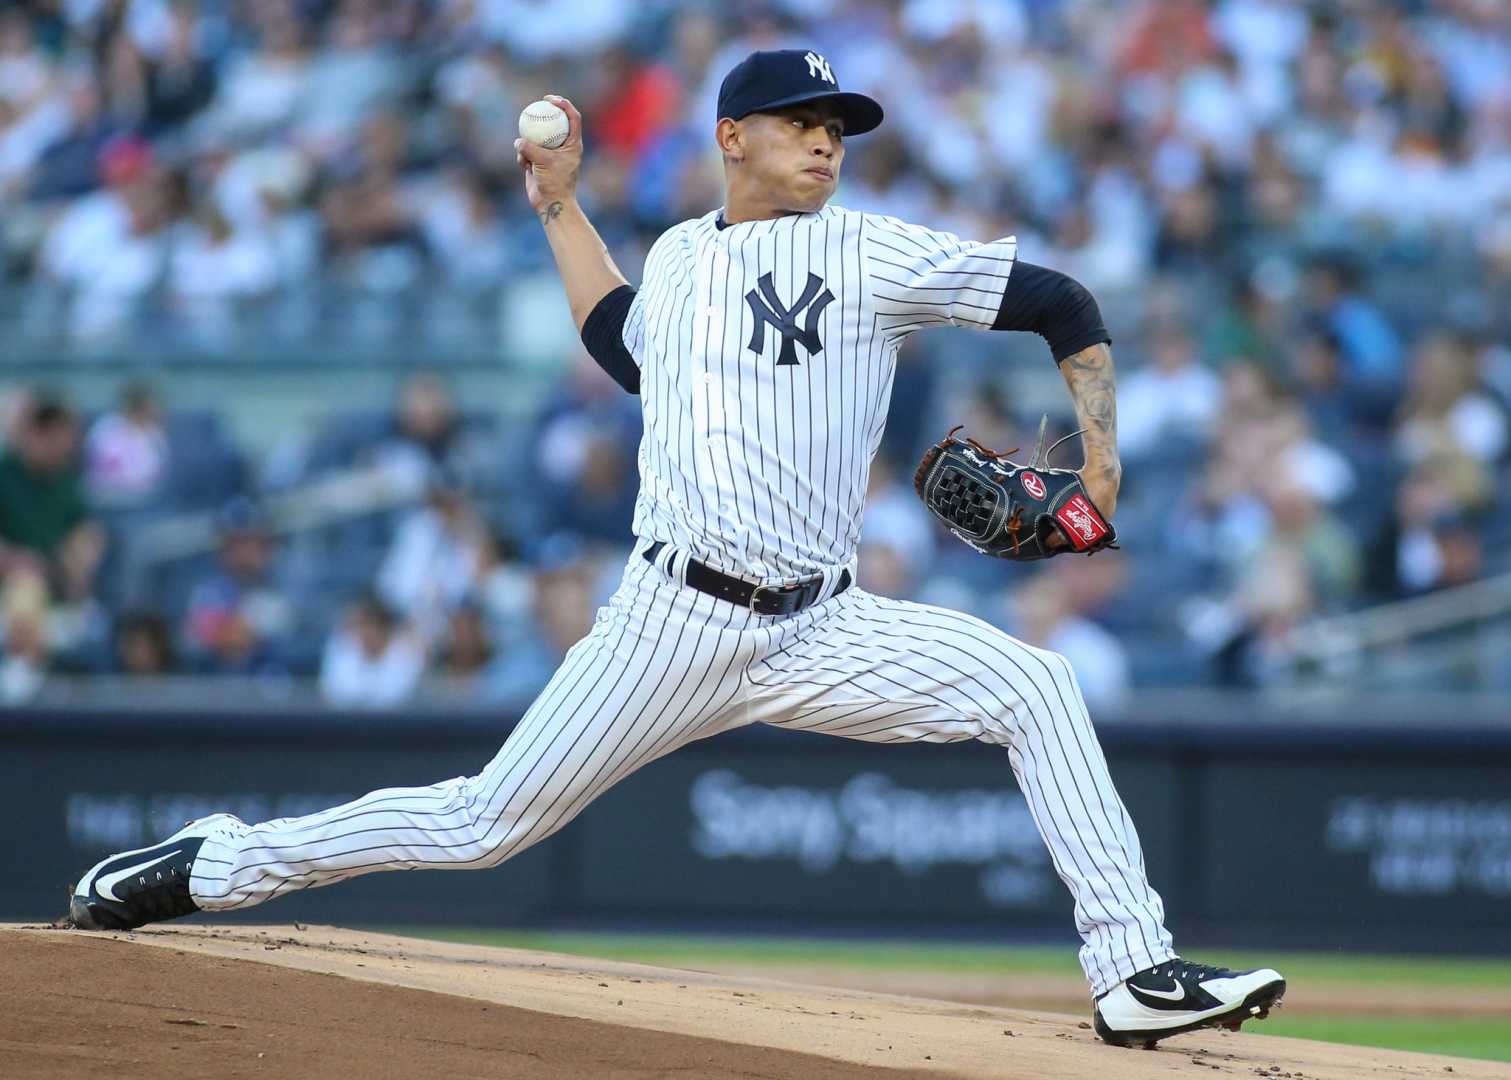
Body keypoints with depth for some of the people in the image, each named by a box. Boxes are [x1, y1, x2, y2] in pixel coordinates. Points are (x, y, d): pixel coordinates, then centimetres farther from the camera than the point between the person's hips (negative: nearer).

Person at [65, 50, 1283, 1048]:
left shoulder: (870, 252, 1)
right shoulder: (679, 255, 13)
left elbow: (1062, 302, 0)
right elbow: (628, 349, 35)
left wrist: (1098, 450, -11)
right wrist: (564, 210, 32)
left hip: (819, 633, -1)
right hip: (673, 621, 1)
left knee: (1034, 685, -21)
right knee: (486, 821, -1)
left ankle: (1135, 972, -20)